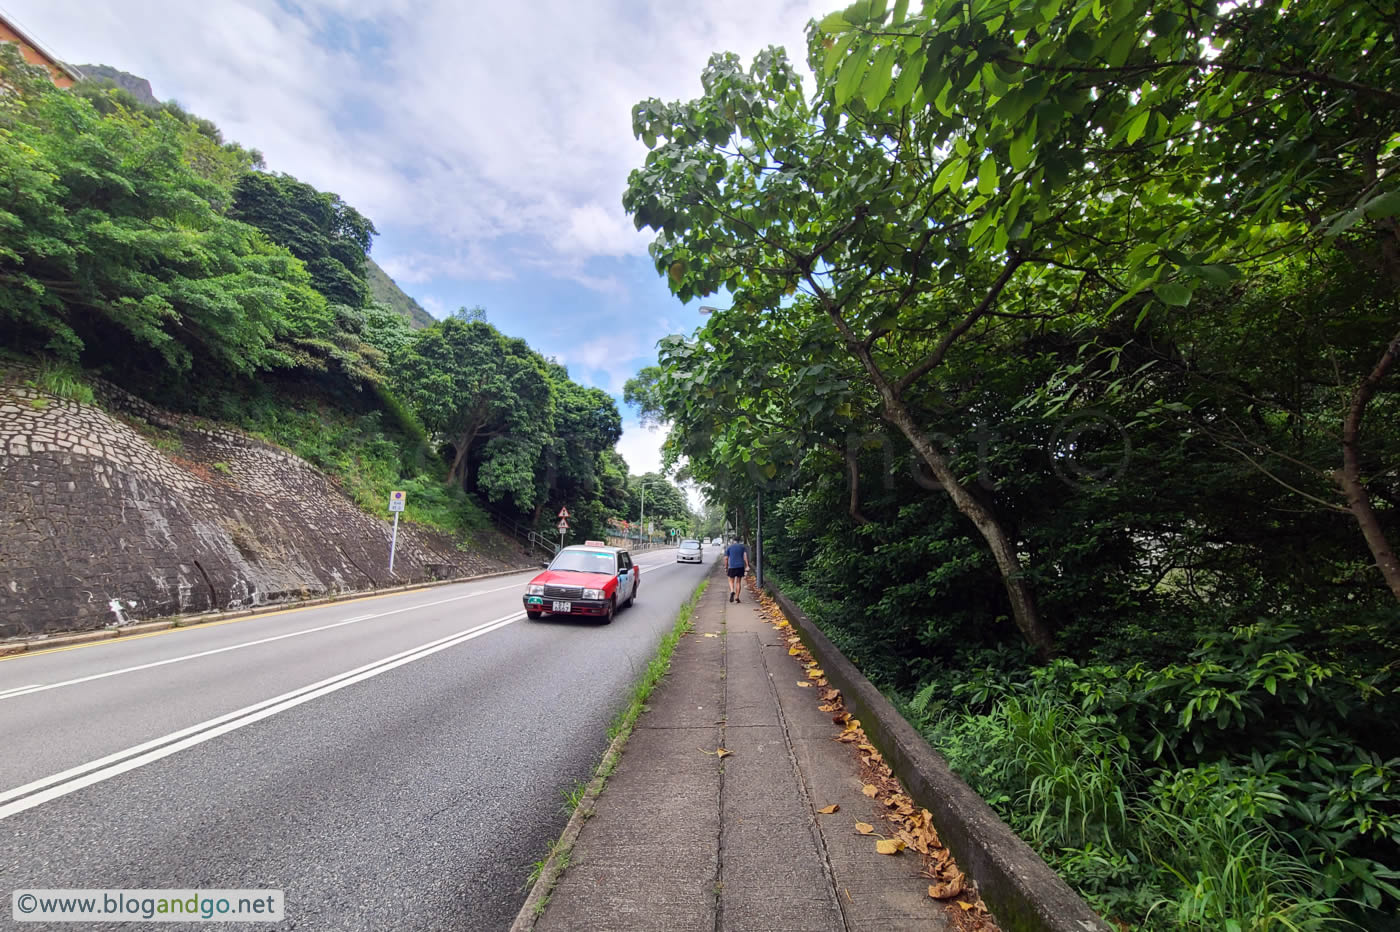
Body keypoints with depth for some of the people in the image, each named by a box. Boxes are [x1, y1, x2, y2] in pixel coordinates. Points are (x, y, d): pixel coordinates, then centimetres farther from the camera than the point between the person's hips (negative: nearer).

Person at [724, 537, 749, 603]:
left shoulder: (729, 547, 7)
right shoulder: (742, 547, 9)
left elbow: (726, 558, 2)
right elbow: (745, 556, -3)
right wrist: (747, 566, -6)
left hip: (732, 566, -1)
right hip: (741, 566, 1)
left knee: (731, 581, 10)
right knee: (738, 582, 11)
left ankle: (732, 591, -18)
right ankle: (737, 597, 7)